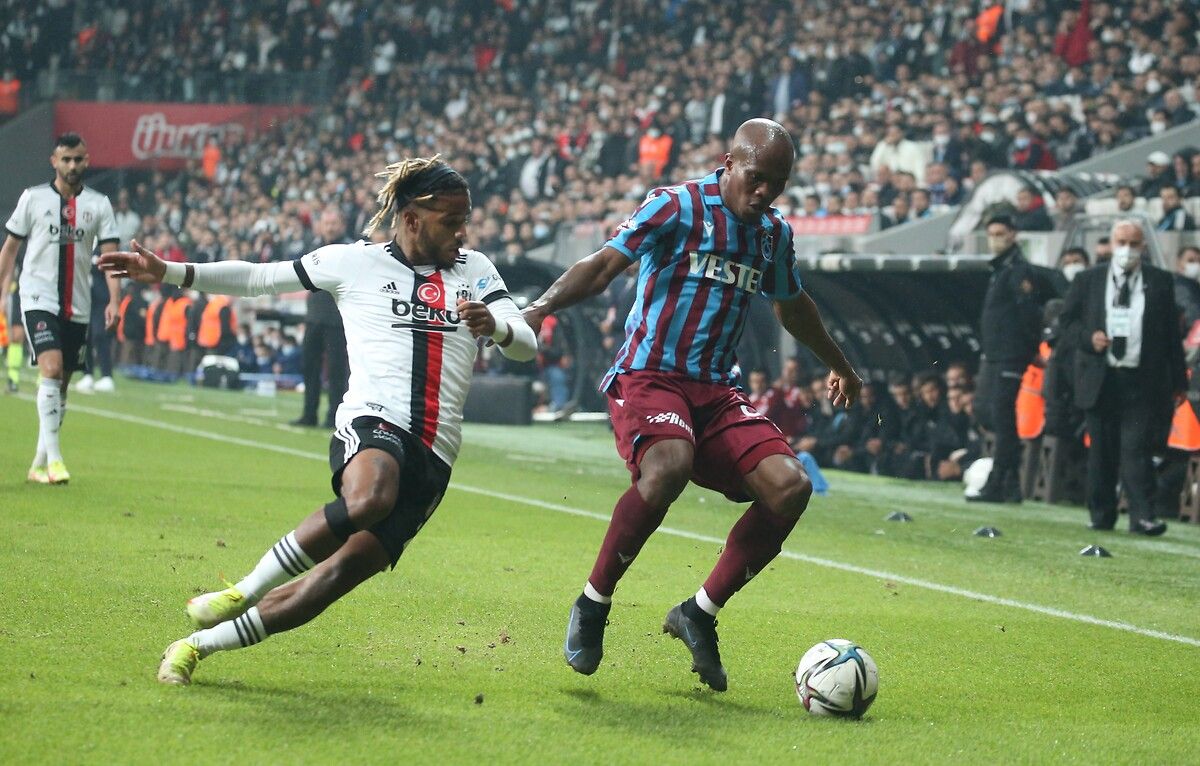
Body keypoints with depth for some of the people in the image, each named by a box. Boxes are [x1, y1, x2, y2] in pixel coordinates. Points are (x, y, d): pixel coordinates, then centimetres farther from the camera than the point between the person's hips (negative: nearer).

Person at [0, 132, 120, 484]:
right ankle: (53, 458, -23)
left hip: (78, 306, 3)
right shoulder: (33, 198, 2)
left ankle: (39, 465, 16)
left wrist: (113, 300, -14)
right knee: (51, 370, -21)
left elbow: (110, 255, -1)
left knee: (61, 385, 6)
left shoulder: (99, 204, 5)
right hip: (38, 299, -3)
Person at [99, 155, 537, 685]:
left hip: (433, 458, 3)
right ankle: (243, 593, -23)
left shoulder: (475, 271, 16)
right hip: (371, 424, -3)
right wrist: (168, 273, 7)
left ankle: (199, 645, 0)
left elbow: (526, 346, 9)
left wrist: (495, 324, -15)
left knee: (340, 572, -11)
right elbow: (259, 278, 13)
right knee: (369, 498, -39)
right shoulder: (356, 262, 8)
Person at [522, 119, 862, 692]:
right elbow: (603, 265, -15)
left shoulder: (775, 234, 14)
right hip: (648, 378, -6)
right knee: (668, 467, -37)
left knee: (791, 487, -17)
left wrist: (838, 364, 48)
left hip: (716, 391, 6)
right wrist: (541, 307, -32)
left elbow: (792, 306, 34)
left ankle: (700, 612, -1)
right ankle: (592, 606, -17)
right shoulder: (677, 207, -5)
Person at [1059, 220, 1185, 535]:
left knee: (1136, 448, -11)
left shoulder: (1160, 282, 6)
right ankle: (1101, 515, 17)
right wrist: (1088, 338, -10)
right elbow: (1067, 320, 11)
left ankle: (1142, 517, -15)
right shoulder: (1087, 281, 9)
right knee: (1101, 451, 8)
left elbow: (1172, 333, 7)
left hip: (1142, 382, -2)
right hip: (1100, 378, 2)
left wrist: (1178, 381, 4)